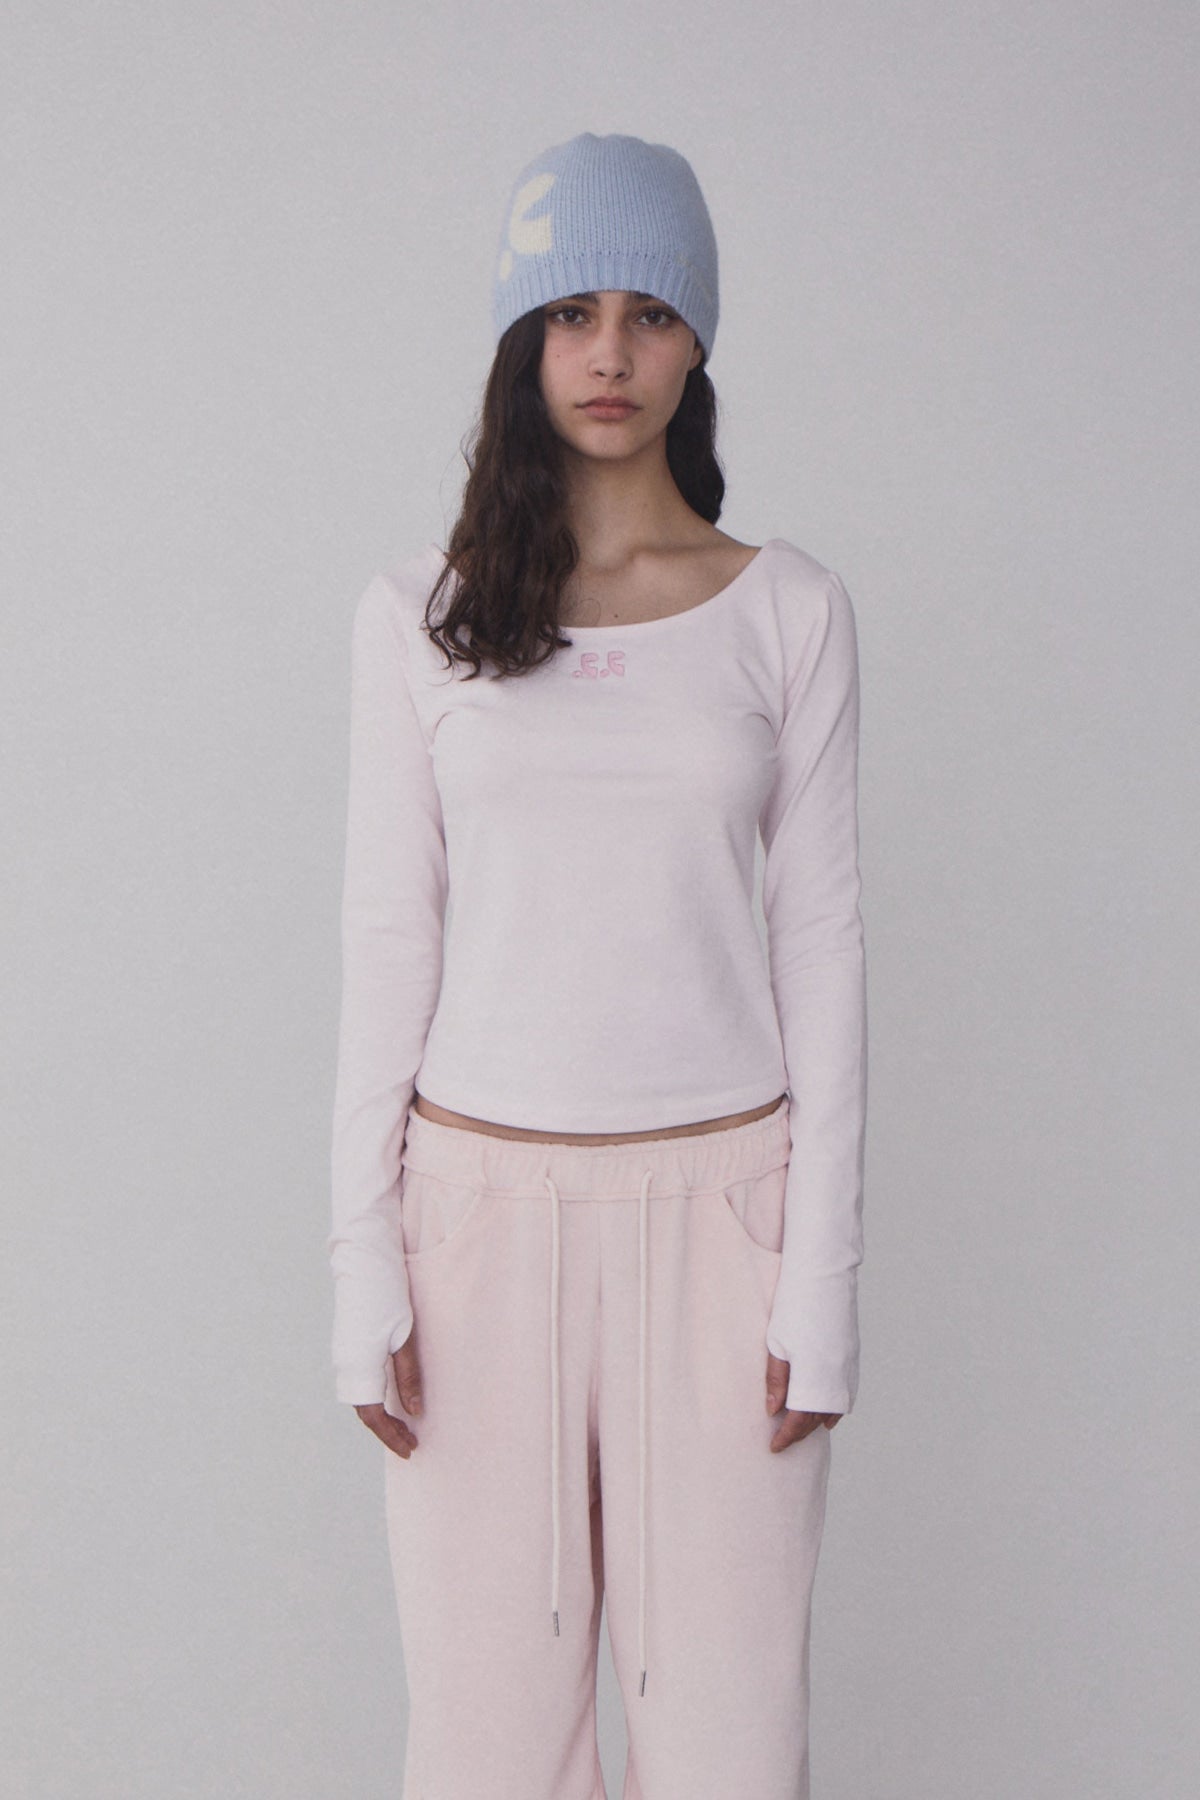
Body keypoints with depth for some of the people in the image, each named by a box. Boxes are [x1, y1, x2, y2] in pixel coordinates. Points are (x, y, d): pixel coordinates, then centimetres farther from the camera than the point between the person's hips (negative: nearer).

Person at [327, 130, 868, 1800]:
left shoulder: (792, 611, 2)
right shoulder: (419, 613, 3)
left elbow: (821, 942, 2)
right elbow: (387, 941, 3)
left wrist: (821, 1279, -3)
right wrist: (364, 1265, -2)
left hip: (717, 1198, 0)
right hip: (483, 1200, 0)